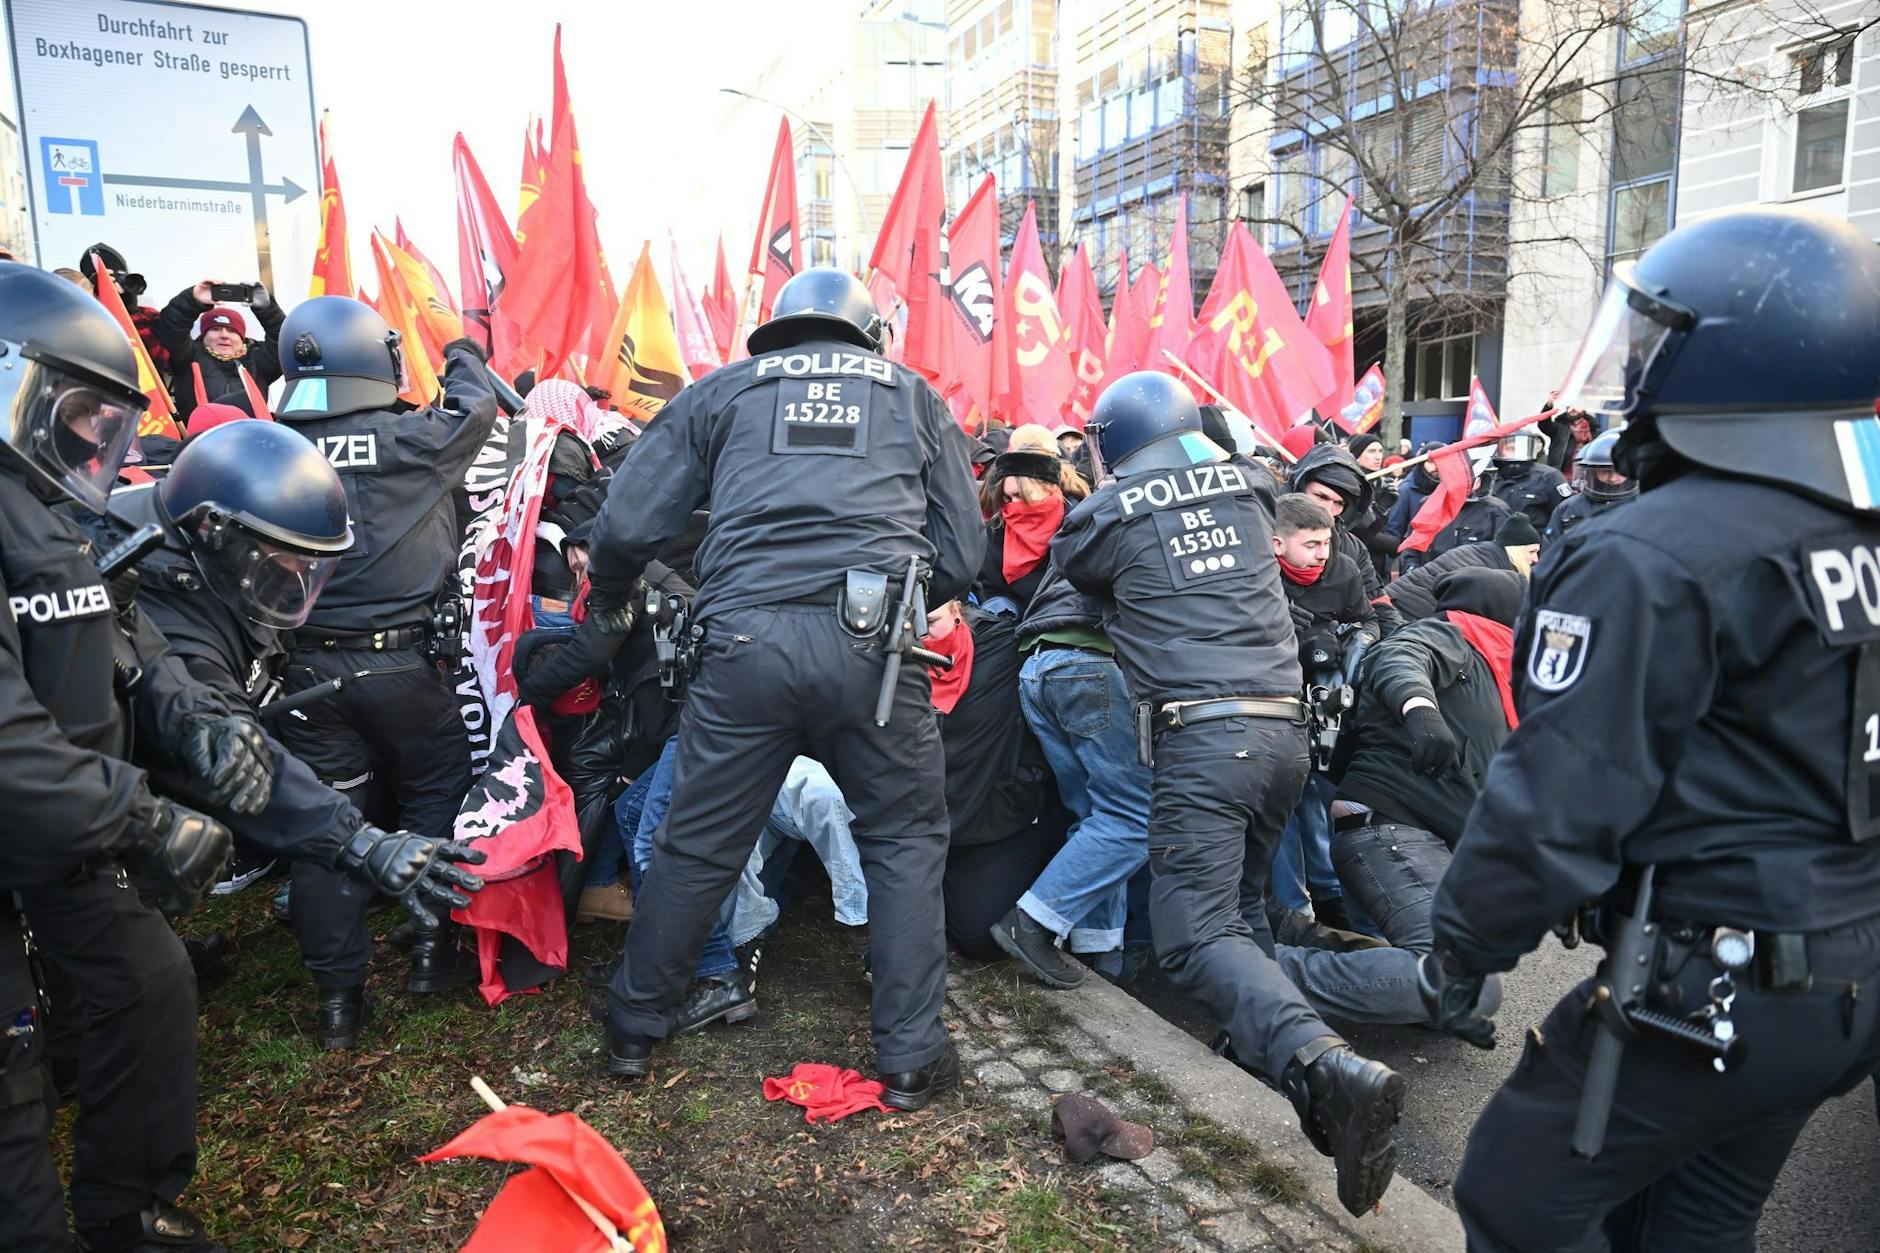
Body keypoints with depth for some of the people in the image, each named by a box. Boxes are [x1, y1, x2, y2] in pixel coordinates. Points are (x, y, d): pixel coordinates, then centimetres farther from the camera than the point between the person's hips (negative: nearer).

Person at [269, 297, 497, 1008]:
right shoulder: (410, 439, -11)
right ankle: (434, 949, 21)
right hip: (397, 660, -3)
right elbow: (476, 409, 8)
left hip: (305, 662, 4)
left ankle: (338, 987, 19)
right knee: (437, 792, 15)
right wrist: (463, 354, 27)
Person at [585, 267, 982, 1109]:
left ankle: (634, 1026, 33)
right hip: (870, 640, 0)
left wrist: (609, 601, 32)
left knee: (698, 843, 15)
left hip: (746, 639, 1)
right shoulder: (914, 396, 21)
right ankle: (910, 1056, 19)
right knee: (906, 840, 16)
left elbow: (627, 525, 12)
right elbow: (961, 553, 15)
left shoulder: (723, 390, 19)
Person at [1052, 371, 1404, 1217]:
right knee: (1238, 902, 22)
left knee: (1196, 933, -9)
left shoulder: (1113, 510, 0)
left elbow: (1065, 566, 21)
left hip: (1203, 733, -6)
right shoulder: (1245, 484, 14)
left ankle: (1324, 1066, -28)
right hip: (1286, 726, 6)